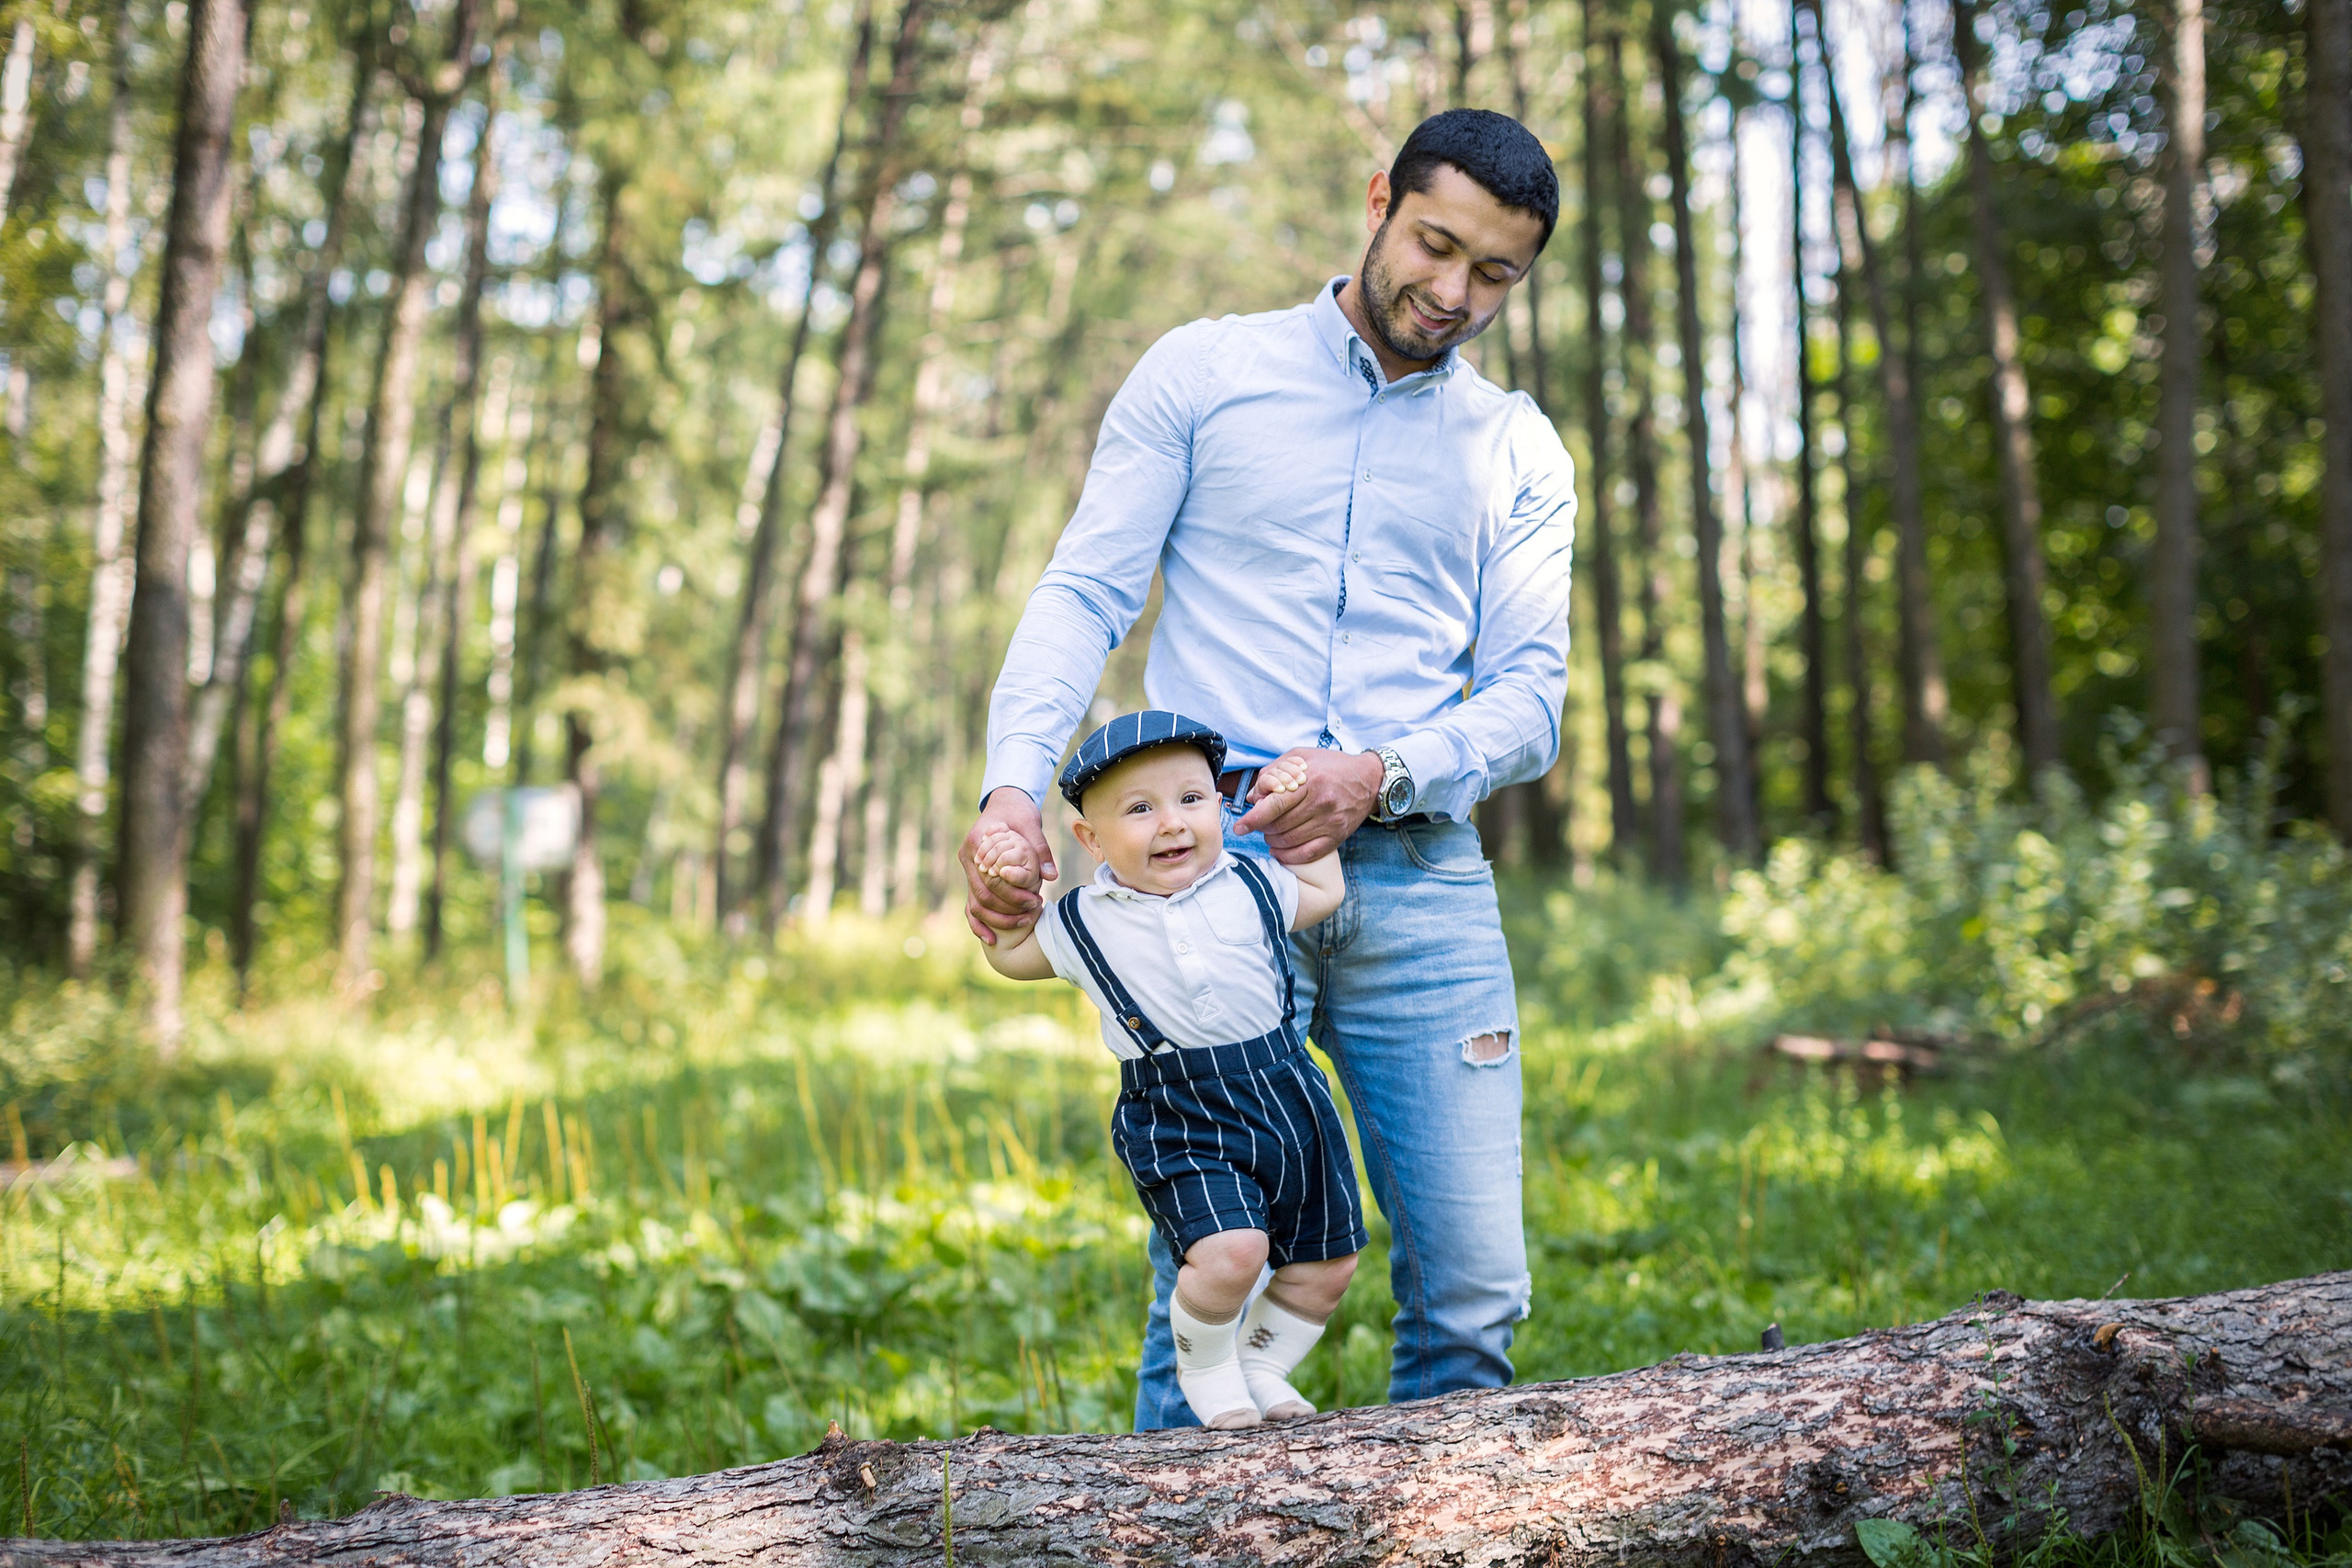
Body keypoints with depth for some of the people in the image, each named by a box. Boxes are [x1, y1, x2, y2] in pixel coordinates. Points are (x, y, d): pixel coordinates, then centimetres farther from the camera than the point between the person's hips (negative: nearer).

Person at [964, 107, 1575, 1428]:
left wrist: (1380, 774, -12)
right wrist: (1015, 786, -14)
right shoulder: (1204, 373, 10)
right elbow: (1083, 595, 3)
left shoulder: (1520, 454, 17)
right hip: (1212, 861, -2)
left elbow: (1529, 699, 9)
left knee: (1475, 1293, -2)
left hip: (1420, 874, 3)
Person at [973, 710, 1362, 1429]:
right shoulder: (1083, 922, -3)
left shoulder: (1251, 887, 3)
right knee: (1230, 1252, -25)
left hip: (1290, 1104, 4)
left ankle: (1261, 1367, 36)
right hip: (1181, 1127, -4)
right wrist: (1003, 885, -4)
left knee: (1323, 1266, 10)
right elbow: (1010, 955, 13)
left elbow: (1323, 892, 21)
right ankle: (1204, 1370, 4)